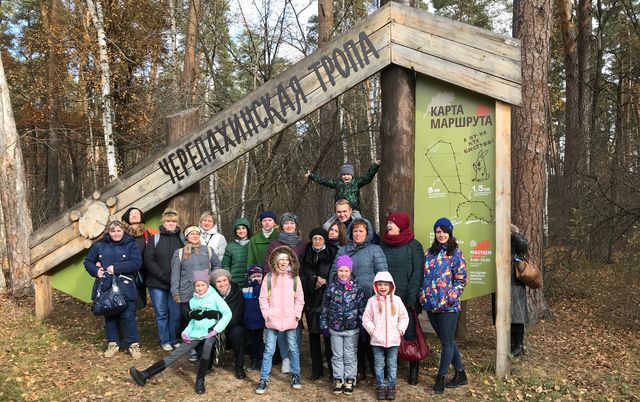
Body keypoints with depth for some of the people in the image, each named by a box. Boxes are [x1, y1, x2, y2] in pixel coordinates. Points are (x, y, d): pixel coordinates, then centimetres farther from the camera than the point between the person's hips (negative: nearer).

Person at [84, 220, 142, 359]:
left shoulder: (130, 245, -1)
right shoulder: (99, 246, 8)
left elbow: (136, 263, -13)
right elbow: (88, 261, 13)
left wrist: (116, 267, -17)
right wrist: (96, 270, -7)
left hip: (124, 289, -3)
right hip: (105, 287, 3)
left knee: (128, 316, -2)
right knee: (109, 316, 12)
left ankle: (134, 344, 9)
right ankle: (112, 344, 25)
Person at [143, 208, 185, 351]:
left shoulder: (182, 238, 7)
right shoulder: (155, 239, 1)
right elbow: (148, 260, -5)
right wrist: (163, 276, -14)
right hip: (157, 283, -1)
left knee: (175, 313, 4)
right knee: (161, 313, 6)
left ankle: (174, 340, 20)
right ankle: (165, 341, 19)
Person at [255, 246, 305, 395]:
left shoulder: (295, 278, 3)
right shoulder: (269, 277, 0)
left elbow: (299, 299, 6)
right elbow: (263, 298, 1)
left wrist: (297, 314, -3)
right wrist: (267, 313, -7)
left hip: (290, 320, 1)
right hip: (272, 320, -1)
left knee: (293, 348, 12)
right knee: (269, 350, 3)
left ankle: (295, 375, 27)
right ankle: (264, 379, 12)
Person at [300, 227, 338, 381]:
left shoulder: (333, 254, 0)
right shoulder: (306, 255, 10)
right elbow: (301, 276, 6)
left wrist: (325, 281, -14)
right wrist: (313, 281, -11)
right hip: (311, 299, 4)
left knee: (329, 334, -5)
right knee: (313, 334, 8)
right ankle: (316, 369, 18)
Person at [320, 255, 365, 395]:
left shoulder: (357, 287, -7)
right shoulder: (331, 287, -4)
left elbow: (362, 307, -3)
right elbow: (325, 307, 3)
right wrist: (324, 325, 5)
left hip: (352, 329, -1)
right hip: (335, 328, 1)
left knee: (350, 356, 9)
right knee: (337, 355, 12)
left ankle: (350, 380, 22)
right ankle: (338, 379, 24)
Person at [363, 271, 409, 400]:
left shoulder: (396, 300, 1)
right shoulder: (372, 301, -1)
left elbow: (404, 317, 8)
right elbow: (366, 318, 2)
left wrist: (400, 330, -1)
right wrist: (372, 330, -7)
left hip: (393, 340, 1)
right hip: (377, 340, -1)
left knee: (392, 365, 9)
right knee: (379, 365, 9)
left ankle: (391, 386, 22)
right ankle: (380, 387, 21)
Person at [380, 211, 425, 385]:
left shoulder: (414, 246, -3)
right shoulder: (383, 245, 10)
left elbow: (417, 273, -7)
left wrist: (411, 298, -13)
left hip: (406, 300, -3)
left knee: (410, 334, 1)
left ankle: (413, 370, 16)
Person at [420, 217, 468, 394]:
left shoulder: (456, 254, -5)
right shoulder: (429, 253, 11)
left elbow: (461, 280, -7)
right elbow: (424, 276, 15)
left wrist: (450, 297, -16)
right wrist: (423, 296, 7)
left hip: (448, 305, -5)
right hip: (430, 305, 5)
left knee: (447, 342, 3)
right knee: (447, 341, 14)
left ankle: (440, 378, 15)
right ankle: (460, 374, 27)